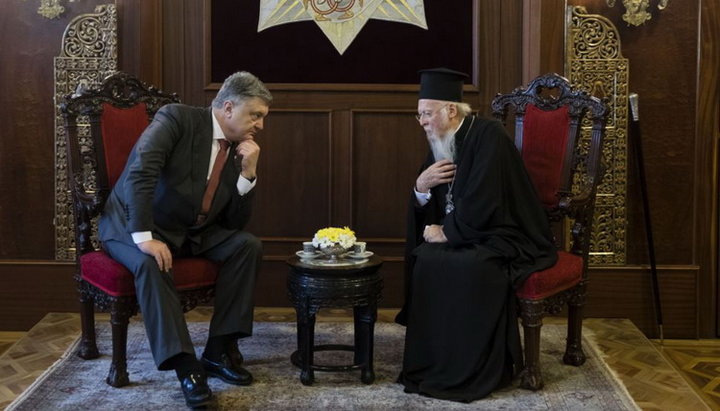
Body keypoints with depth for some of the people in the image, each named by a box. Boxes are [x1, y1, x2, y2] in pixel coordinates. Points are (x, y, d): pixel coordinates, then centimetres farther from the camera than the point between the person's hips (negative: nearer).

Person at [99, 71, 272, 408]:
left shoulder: (238, 151, 3)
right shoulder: (177, 118, -16)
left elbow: (234, 223, 3)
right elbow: (139, 172, -29)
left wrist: (248, 173, -11)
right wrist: (145, 238, -35)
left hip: (190, 232, 6)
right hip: (134, 226, -6)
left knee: (247, 245, -14)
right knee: (150, 263, -36)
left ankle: (219, 350, -10)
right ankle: (186, 365, -28)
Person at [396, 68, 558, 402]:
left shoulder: (488, 136, -17)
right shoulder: (442, 144, 7)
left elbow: (481, 204, -25)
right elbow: (426, 210, 9)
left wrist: (446, 232, -14)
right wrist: (421, 186, -12)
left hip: (507, 238, -7)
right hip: (467, 235, 8)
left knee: (471, 267, -33)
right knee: (424, 258, -16)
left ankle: (474, 371, -17)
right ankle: (430, 362, -5)